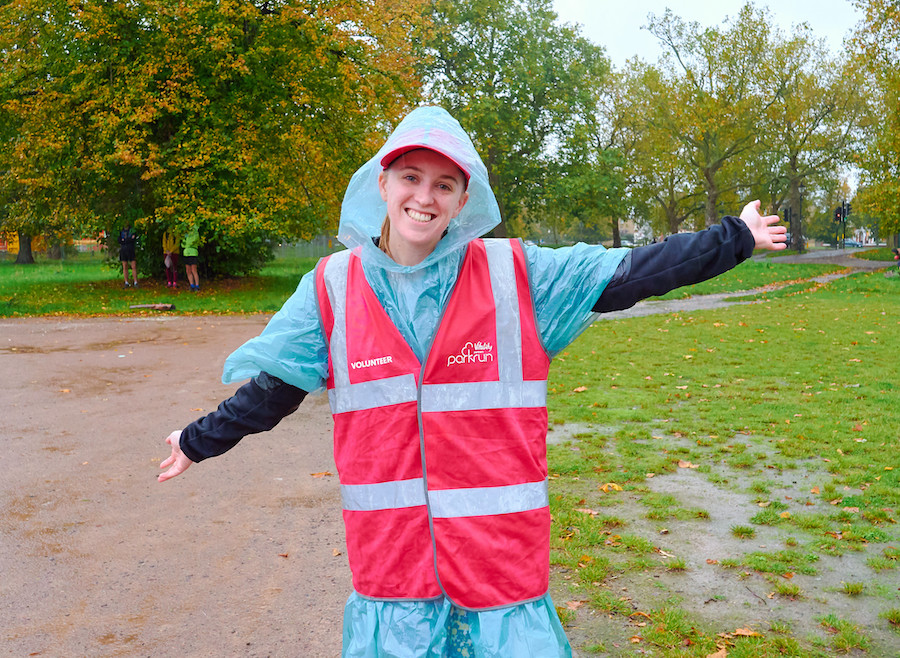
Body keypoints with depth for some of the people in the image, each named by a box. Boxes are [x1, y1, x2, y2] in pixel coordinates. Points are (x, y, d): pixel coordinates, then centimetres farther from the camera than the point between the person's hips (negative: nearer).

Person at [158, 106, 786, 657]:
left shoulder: (515, 274, -3)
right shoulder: (333, 287, 1)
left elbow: (628, 272, 1)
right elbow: (274, 386, 12)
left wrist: (735, 238, 4)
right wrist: (200, 441, 21)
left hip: (503, 551, 0)